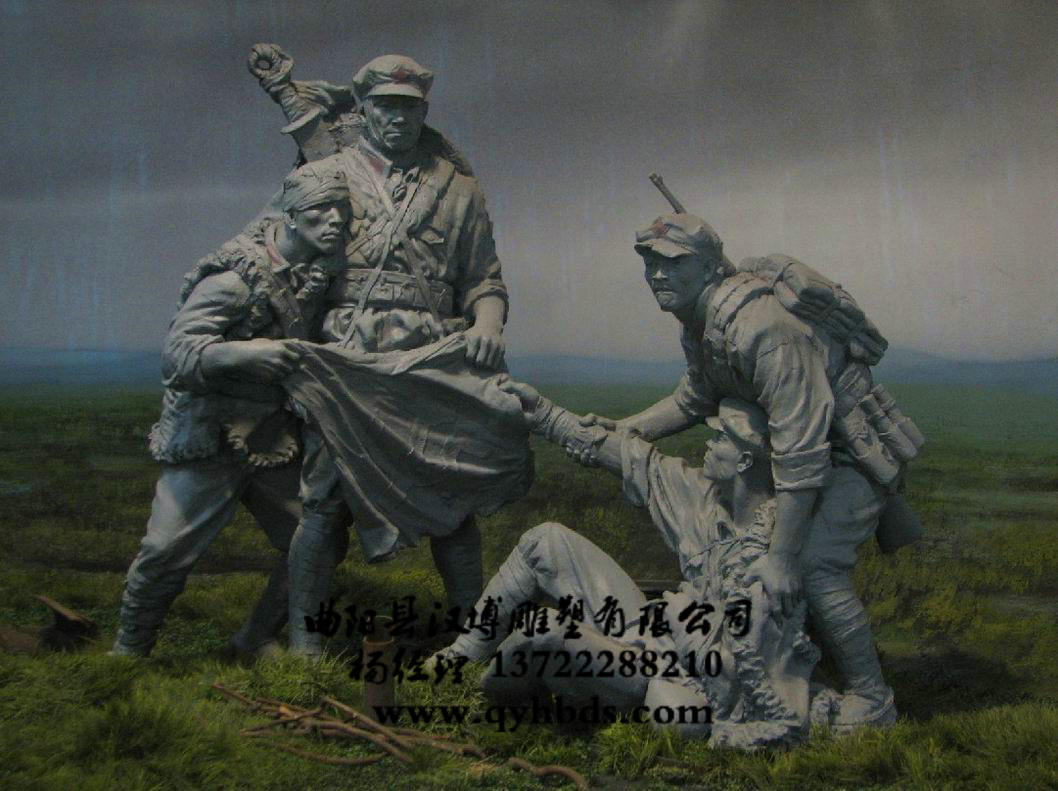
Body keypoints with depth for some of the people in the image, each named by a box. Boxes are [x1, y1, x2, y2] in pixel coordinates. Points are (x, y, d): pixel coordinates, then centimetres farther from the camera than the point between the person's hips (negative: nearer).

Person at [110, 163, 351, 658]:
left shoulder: (322, 277, 5)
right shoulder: (235, 276, -16)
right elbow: (177, 353, -23)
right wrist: (246, 352, -38)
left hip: (274, 444, 7)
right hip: (210, 439, -6)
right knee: (167, 553, -8)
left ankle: (257, 643, 23)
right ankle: (129, 651, 17)